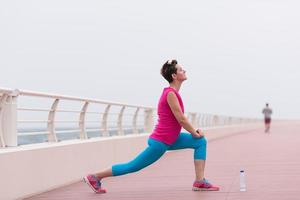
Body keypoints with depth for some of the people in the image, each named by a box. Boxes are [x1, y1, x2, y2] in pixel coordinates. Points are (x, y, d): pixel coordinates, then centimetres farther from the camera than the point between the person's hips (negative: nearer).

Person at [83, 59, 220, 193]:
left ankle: (200, 182, 0)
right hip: (160, 141, -10)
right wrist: (195, 133, -7)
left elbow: (180, 118, 18)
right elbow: (181, 119, -21)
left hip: (169, 139, 10)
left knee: (201, 142, 5)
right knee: (133, 166, -1)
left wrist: (194, 131, 9)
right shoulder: (171, 94, -20)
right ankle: (95, 177, 10)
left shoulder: (171, 92, 10)